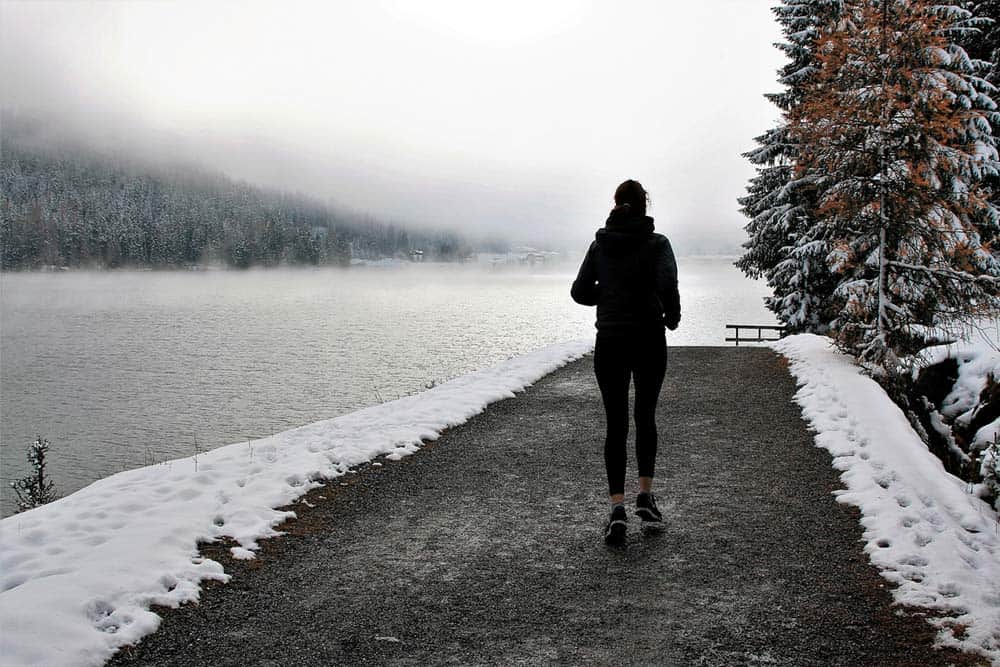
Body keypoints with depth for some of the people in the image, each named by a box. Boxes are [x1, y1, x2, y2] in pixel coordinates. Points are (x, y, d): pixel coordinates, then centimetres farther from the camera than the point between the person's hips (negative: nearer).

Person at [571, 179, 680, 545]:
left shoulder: (600, 244, 3)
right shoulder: (656, 243, -5)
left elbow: (580, 291, 1)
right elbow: (667, 283, -21)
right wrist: (672, 314, -3)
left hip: (609, 342, 1)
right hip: (649, 341, -1)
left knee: (616, 424, 4)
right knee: (646, 417, 17)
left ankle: (618, 507, -7)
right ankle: (645, 495, 18)